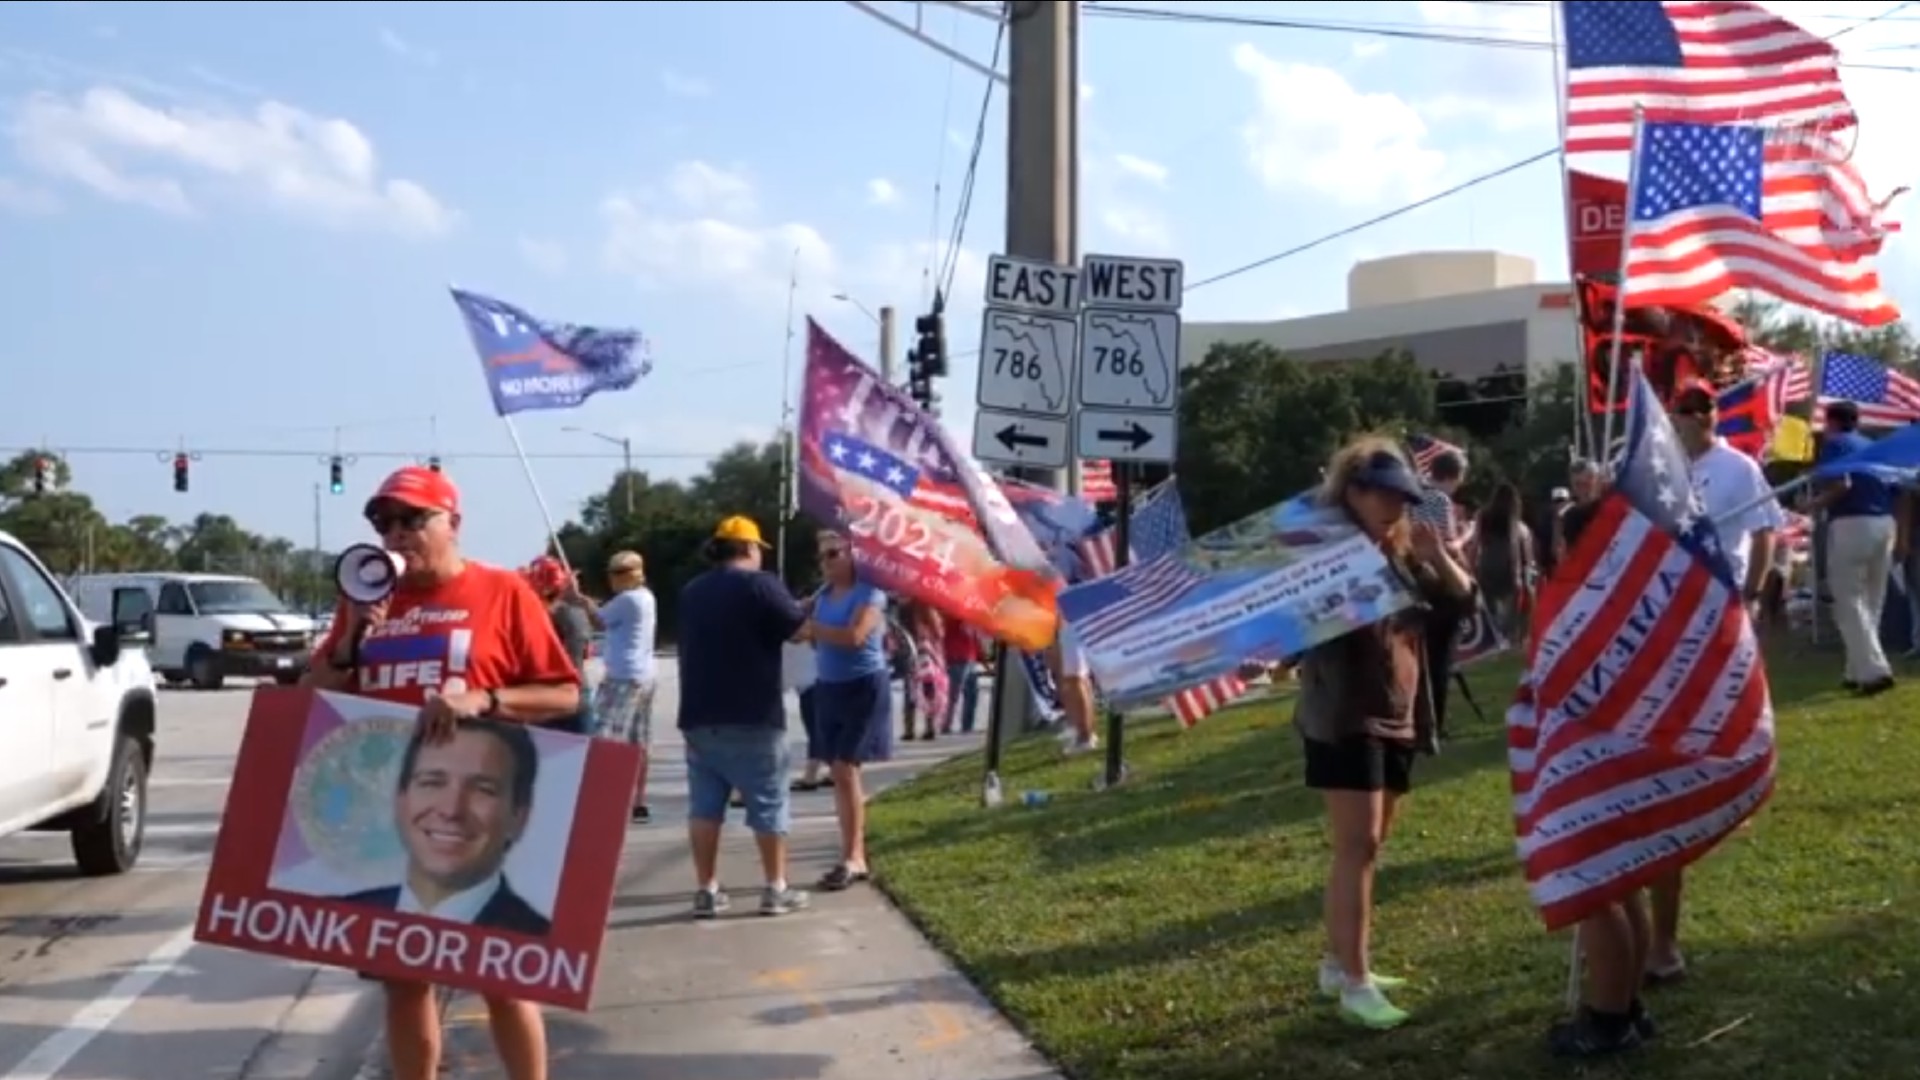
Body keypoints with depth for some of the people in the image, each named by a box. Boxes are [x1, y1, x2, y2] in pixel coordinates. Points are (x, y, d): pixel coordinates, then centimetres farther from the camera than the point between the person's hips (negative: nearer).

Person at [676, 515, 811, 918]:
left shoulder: (692, 592, 14)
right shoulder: (760, 584, -8)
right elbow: (801, 630, -8)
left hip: (699, 715, 6)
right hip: (752, 716, -6)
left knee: (704, 804, 7)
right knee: (769, 803, 3)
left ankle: (706, 890, 7)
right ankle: (776, 888, 6)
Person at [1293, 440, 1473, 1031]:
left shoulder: (1404, 553, 10)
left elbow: (1463, 594, 11)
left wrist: (1438, 556, -6)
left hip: (1398, 717, 8)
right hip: (1344, 718, -8)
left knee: (1369, 844, 13)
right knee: (1357, 846, -11)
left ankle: (1338, 964, 24)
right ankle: (1355, 983, -9)